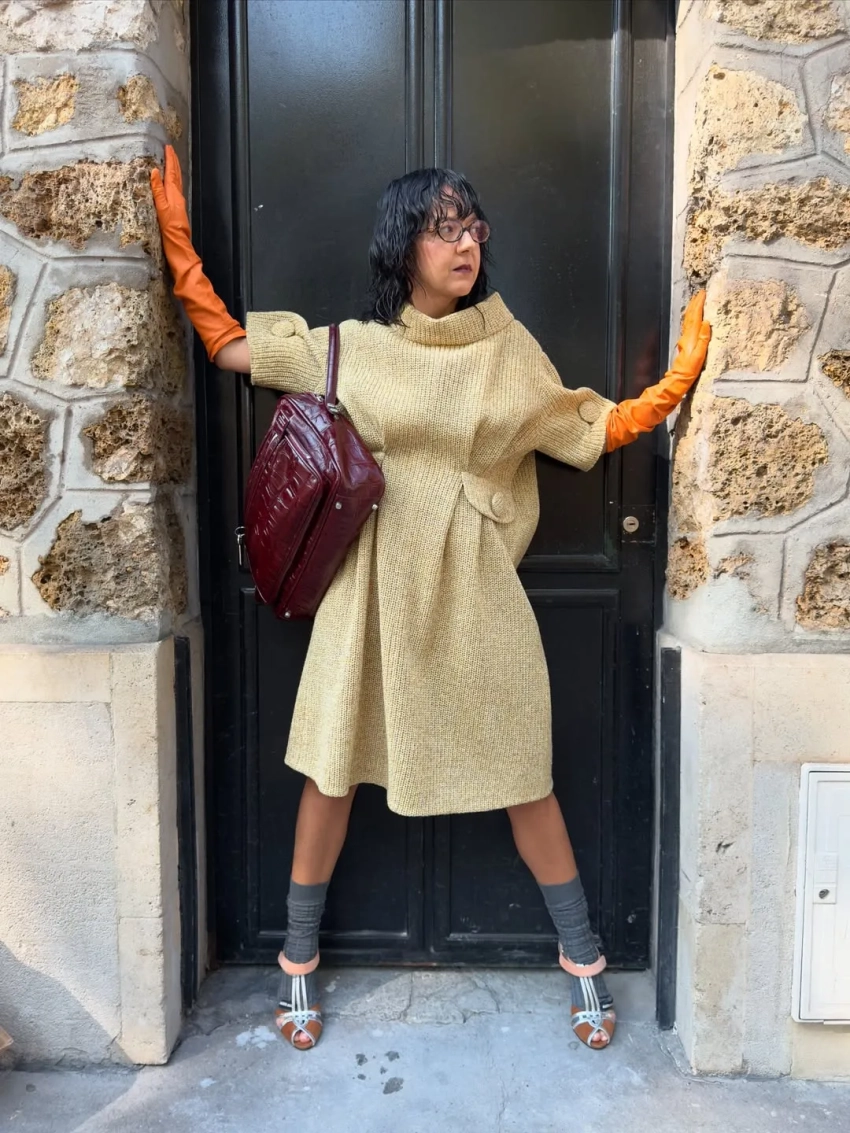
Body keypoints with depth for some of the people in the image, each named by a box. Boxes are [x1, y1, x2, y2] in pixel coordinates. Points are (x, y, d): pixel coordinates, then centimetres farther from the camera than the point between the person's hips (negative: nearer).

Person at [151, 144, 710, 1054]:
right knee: (334, 763, 7)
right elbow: (227, 345, 10)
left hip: (476, 589, 0)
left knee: (520, 771, 7)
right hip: (374, 585, 0)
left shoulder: (510, 349, 5)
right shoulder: (350, 347, 3)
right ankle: (298, 963, 28)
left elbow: (596, 431, 10)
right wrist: (177, 241, 7)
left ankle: (583, 961, 28)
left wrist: (677, 383, 1)